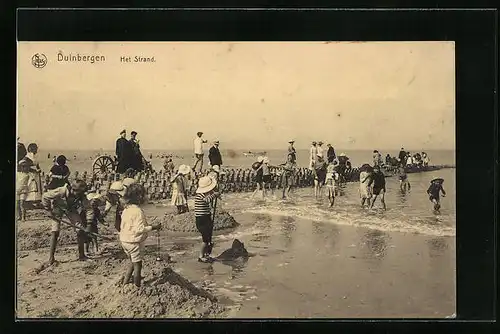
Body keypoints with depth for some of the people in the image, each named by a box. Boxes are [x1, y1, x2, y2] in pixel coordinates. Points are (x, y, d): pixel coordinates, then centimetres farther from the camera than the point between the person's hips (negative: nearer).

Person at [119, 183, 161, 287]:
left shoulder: (126, 209, 4)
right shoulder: (138, 211, -22)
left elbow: (122, 226, 12)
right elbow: (139, 229, -26)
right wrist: (152, 227, -18)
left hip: (124, 240, 8)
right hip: (134, 242, -8)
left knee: (133, 262, 25)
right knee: (137, 265, 6)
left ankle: (125, 282, 30)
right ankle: (137, 286, 14)